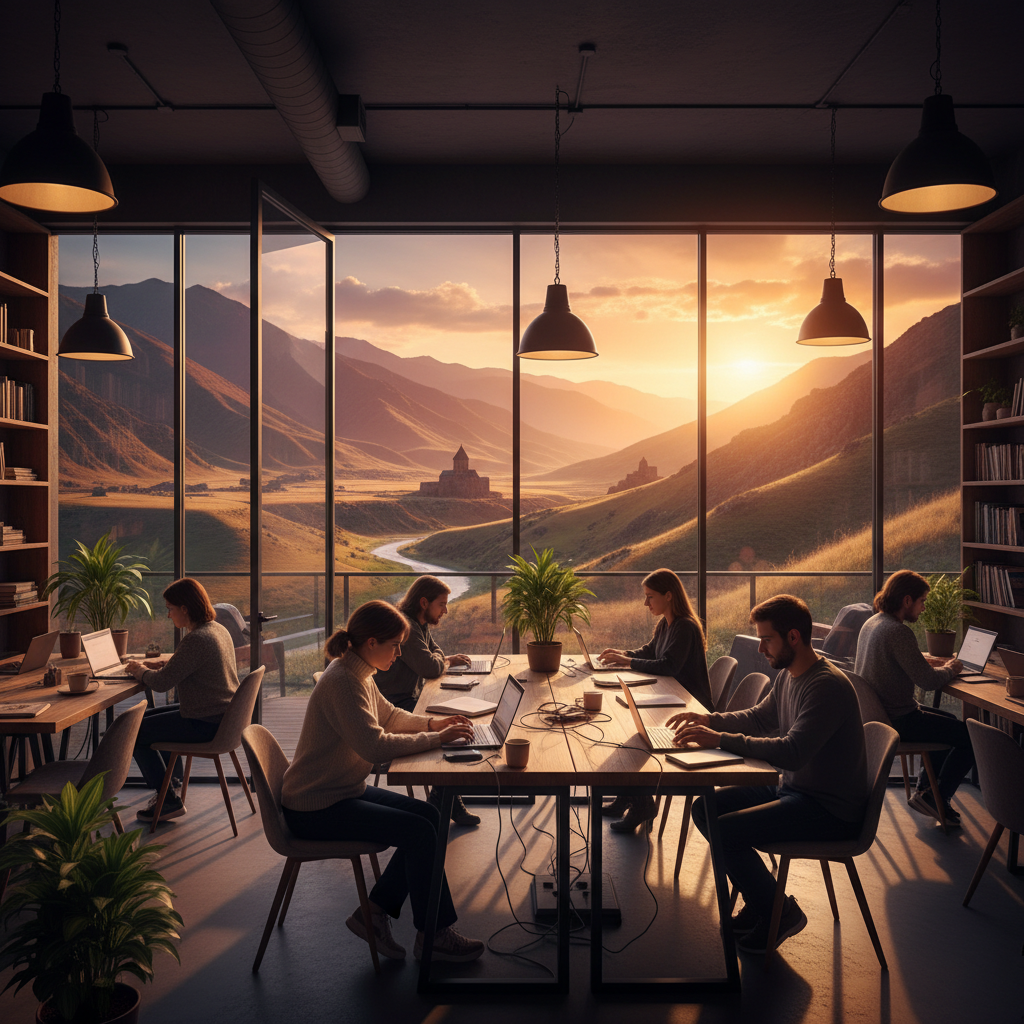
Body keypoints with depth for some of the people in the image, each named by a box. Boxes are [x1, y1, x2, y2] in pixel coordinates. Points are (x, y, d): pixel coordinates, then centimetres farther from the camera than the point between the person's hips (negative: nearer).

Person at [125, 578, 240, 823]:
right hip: (223, 715, 10)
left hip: (205, 723, -10)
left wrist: (140, 671, 0)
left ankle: (170, 801, 12)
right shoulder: (218, 629, 7)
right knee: (151, 717, 27)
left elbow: (161, 683, -21)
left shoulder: (196, 640, -25)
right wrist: (147, 664, 11)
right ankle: (172, 784, 37)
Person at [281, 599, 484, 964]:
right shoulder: (342, 681, -25)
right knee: (419, 831, -16)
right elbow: (375, 745, -32)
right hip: (314, 809, -10)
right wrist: (434, 739, -23)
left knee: (429, 817, 4)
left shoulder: (358, 674, 6)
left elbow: (388, 715, 21)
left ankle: (373, 913, 10)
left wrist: (432, 723, 3)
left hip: (343, 790, 10)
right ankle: (432, 936, 0)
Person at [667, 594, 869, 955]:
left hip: (831, 810, -10)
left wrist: (720, 739, -33)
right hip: (791, 788, 10)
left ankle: (780, 912, 3)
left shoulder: (828, 686, -25)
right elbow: (759, 717, 20)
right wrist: (708, 719, 4)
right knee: (705, 808, 3)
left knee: (724, 831, -21)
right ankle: (761, 900, 16)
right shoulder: (788, 676, 6)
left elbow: (792, 752, -34)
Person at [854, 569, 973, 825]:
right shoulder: (898, 632, -23)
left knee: (949, 720, 29)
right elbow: (928, 681, -22)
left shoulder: (871, 623, 7)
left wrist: (939, 666, 9)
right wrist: (949, 670, -1)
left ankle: (924, 787, 29)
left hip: (875, 715, 10)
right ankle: (937, 799, 10)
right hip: (898, 722, -10)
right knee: (972, 737, -1)